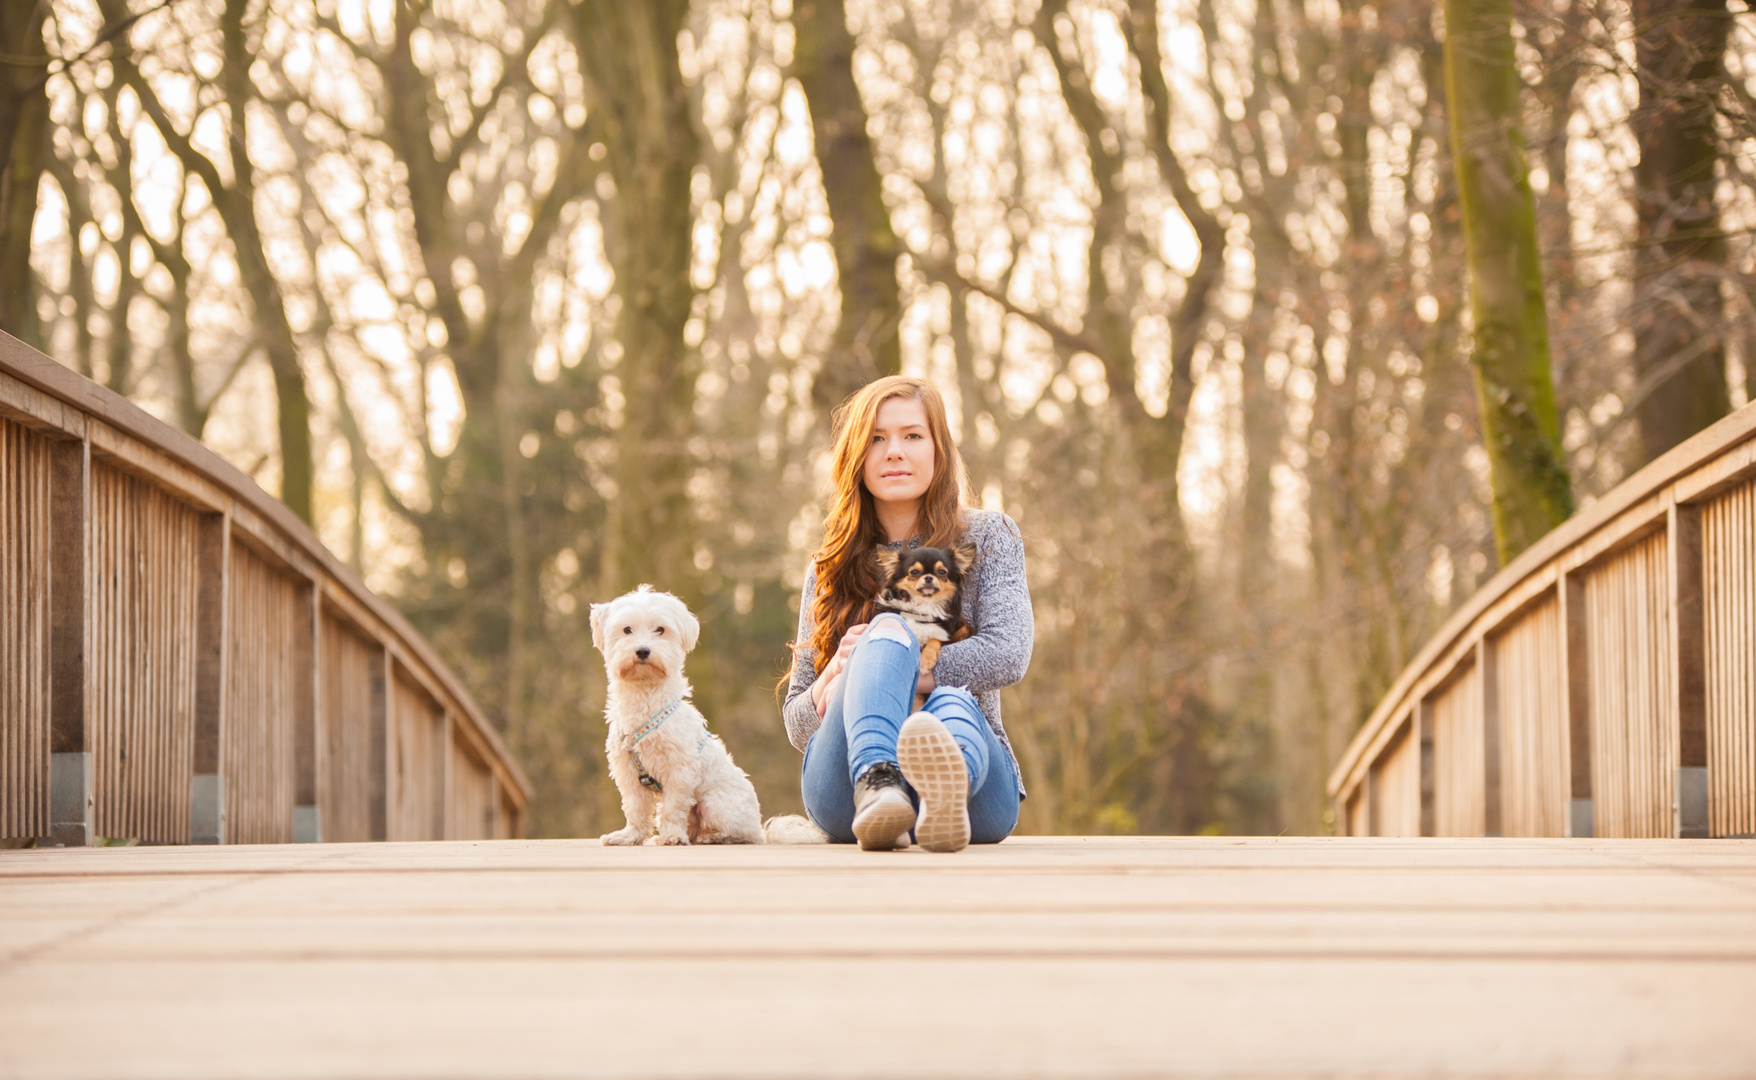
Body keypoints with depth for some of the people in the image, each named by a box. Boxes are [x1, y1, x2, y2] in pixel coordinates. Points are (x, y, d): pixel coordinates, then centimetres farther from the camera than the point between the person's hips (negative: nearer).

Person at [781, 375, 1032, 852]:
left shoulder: (988, 538, 16)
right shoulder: (831, 568, 21)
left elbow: (1008, 655, -4)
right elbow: (797, 722, 18)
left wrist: (886, 672, -13)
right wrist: (835, 676, -6)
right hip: (845, 789, 1)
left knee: (953, 701, -37)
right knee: (889, 629, -29)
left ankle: (948, 786, -78)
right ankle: (876, 791, -63)